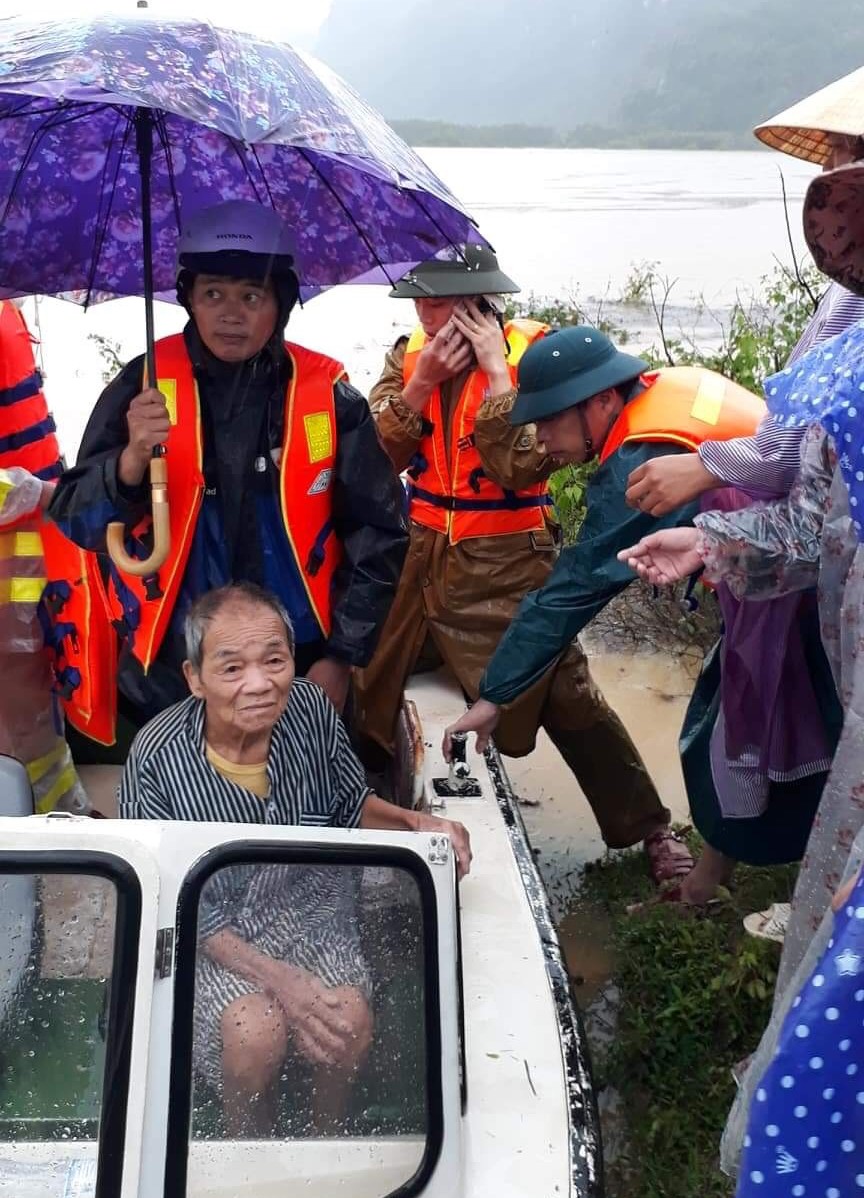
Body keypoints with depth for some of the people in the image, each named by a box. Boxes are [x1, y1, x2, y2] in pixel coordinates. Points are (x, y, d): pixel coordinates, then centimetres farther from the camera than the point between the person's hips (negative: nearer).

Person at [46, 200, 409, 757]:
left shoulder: (327, 392, -4)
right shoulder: (145, 384, -5)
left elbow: (378, 532, 1)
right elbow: (78, 521, -8)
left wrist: (342, 657, -4)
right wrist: (132, 458, -27)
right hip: (165, 677, 0)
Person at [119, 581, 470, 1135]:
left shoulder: (311, 708, -15)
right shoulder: (157, 757, -25)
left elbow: (351, 804, 5)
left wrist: (416, 821, -16)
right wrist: (278, 979, -24)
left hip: (309, 900, 3)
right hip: (210, 925, -2)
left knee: (347, 1024, -19)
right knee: (257, 1032, -26)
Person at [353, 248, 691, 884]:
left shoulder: (532, 353, -11)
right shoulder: (409, 355, 4)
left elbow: (522, 468, -23)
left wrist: (495, 369, -21)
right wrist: (423, 381, -16)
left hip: (507, 566, -4)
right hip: (421, 556, 5)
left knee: (567, 696, -6)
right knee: (368, 681, 13)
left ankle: (652, 832, 8)